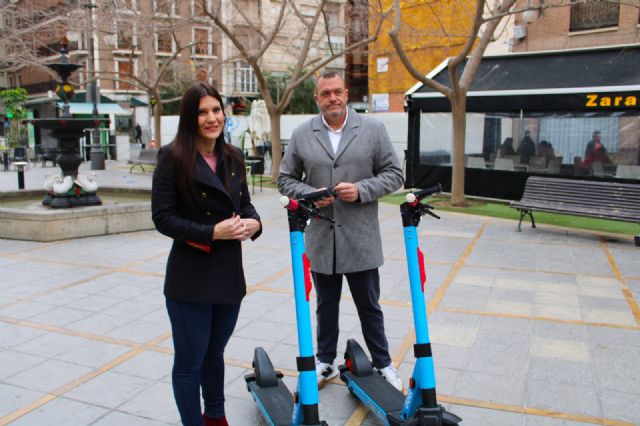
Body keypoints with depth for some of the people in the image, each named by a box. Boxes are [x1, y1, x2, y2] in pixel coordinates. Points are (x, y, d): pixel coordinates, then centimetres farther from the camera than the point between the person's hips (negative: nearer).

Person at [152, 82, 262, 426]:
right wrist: (213, 232, -22)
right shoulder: (173, 157, -10)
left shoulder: (233, 157, 7)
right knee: (190, 360, 7)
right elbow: (163, 218, -13)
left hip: (230, 272, 6)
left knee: (215, 352, 22)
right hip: (190, 277, -5)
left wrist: (253, 222, -8)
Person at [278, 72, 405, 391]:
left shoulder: (373, 130, 1)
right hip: (320, 239, 2)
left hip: (361, 239, -1)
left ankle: (383, 364, 29)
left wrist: (361, 190, -14)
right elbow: (286, 179, 8)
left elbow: (394, 174, 1)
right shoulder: (301, 135, 4)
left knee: (369, 307, 11)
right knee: (326, 305, 17)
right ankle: (326, 362, 34)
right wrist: (310, 194, -11)